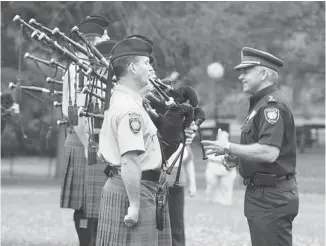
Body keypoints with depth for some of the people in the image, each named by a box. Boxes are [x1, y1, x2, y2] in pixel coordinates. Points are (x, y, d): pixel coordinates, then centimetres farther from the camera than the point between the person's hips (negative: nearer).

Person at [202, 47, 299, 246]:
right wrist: (235, 157, 9)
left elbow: (269, 153, -27)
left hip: (272, 198, -11)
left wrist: (229, 148, -20)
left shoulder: (272, 104, -16)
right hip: (262, 195, 11)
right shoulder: (261, 103, 18)